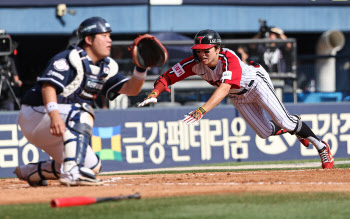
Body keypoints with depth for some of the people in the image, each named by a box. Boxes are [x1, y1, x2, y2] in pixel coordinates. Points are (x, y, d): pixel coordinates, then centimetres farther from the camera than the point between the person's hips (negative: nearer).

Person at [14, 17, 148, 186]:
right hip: (36, 115, -9)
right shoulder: (68, 59, -14)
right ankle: (72, 173, -41)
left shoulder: (106, 69, 11)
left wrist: (141, 68, -17)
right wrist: (54, 115, -44)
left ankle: (29, 172, 19)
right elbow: (48, 85, -28)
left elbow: (131, 89, 3)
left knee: (92, 167, 6)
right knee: (82, 114, -32)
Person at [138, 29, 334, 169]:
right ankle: (295, 130, 38)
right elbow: (168, 77, -25)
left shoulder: (229, 59, -43)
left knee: (284, 121, -11)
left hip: (256, 83, -6)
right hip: (238, 97, 6)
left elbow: (224, 88, -58)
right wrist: (154, 94, -46)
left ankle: (321, 146, 10)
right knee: (266, 132, 7)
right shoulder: (195, 63, -26)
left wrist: (202, 110, -70)